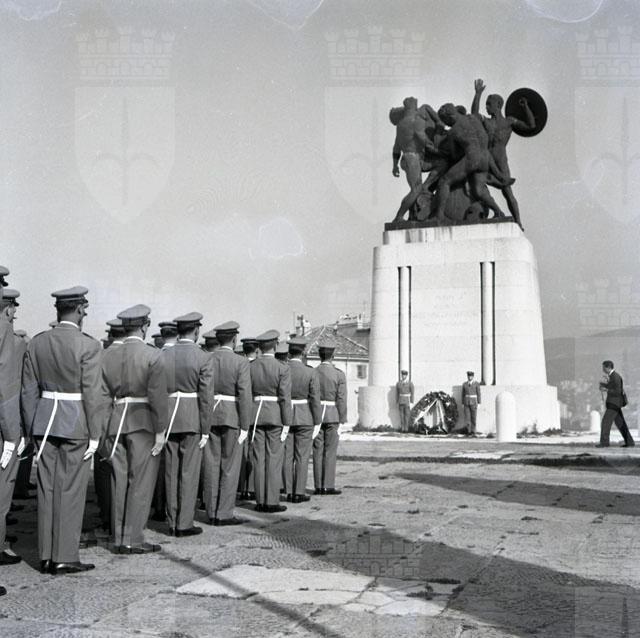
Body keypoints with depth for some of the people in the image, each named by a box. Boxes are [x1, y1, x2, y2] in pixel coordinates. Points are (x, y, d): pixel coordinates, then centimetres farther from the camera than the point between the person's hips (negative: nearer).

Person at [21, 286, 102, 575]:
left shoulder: (36, 343, 5)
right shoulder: (88, 345, -12)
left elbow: (29, 391, 7)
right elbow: (92, 394, -13)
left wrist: (32, 431, 13)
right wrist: (94, 435, -7)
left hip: (44, 422, 5)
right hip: (75, 424, -5)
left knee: (47, 490, 11)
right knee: (71, 491, 2)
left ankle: (46, 556, 16)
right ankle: (65, 557, 5)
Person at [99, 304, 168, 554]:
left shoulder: (108, 355, 7)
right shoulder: (151, 355, -8)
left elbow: (103, 396, 6)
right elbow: (158, 396, -13)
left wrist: (104, 434, 10)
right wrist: (160, 431, -9)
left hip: (116, 423, 5)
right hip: (142, 423, -5)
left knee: (119, 483, 10)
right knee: (140, 482, 1)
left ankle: (118, 539, 15)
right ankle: (133, 539, 1)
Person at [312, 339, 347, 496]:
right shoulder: (339, 374, -7)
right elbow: (341, 400, -10)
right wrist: (342, 421, -4)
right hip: (333, 416, -3)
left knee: (318, 451, 7)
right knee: (330, 452, 1)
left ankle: (318, 486, 8)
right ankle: (328, 486, 0)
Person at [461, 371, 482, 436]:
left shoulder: (476, 384, -3)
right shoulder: (464, 384, 7)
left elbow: (478, 394, -3)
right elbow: (463, 394, 10)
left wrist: (479, 403, -7)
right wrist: (463, 403, 6)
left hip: (474, 402, -3)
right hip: (466, 402, 3)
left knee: (473, 418, -1)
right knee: (467, 417, -2)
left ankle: (473, 432, 6)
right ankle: (469, 431, 5)